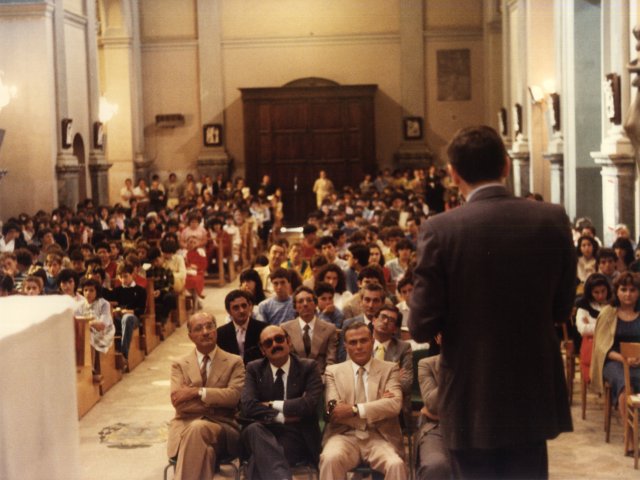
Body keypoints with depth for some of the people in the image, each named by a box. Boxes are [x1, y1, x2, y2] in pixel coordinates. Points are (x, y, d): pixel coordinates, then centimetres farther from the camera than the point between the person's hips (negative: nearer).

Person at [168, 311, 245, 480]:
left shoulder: (234, 362, 10)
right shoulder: (179, 365, 13)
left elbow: (234, 395, -8)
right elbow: (178, 401, -3)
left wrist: (198, 392, -14)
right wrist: (218, 400, -9)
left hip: (222, 426, -1)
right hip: (185, 424, 1)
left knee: (198, 428, -37)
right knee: (204, 449, -36)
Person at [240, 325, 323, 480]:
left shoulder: (308, 367, 5)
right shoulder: (254, 369, 10)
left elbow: (310, 403, -12)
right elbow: (247, 407, -5)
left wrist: (271, 405, -6)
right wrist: (282, 417, -13)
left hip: (297, 438, -3)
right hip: (264, 434, 3)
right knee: (253, 429, -37)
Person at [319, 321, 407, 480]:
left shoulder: (389, 369, 11)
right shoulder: (333, 371, 11)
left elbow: (394, 404, -6)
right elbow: (334, 410, -3)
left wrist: (355, 410, -16)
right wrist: (377, 406, -7)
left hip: (380, 437, 0)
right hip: (345, 436, 0)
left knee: (396, 464, -32)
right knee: (330, 459, -34)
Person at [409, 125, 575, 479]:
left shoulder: (440, 230, -15)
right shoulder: (552, 219, -7)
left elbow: (422, 327, -13)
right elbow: (562, 309, 3)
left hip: (472, 400, -2)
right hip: (533, 394, 3)